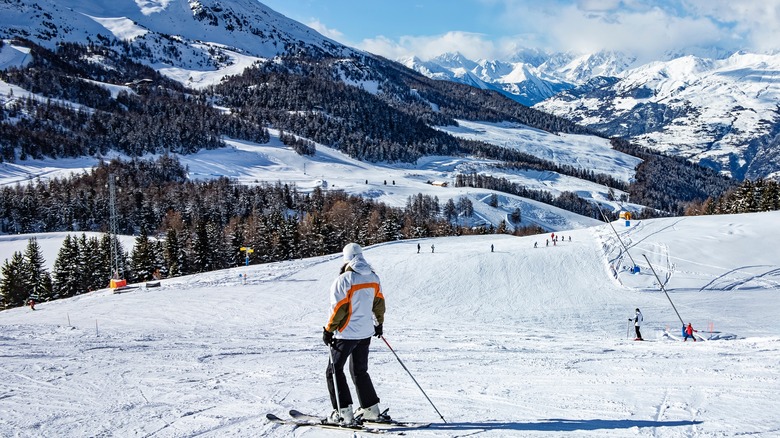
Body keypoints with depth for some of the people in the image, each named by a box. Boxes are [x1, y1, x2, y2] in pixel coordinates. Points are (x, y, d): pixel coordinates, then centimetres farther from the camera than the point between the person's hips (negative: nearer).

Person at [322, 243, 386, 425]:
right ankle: (371, 409, 20)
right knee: (360, 371, 20)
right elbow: (379, 303, 13)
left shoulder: (344, 279, -17)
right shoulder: (373, 277, 4)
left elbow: (338, 309, -17)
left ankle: (343, 412, -1)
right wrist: (379, 323, 27)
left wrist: (328, 330, -8)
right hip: (366, 333, 7)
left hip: (346, 333, -7)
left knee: (334, 371, 5)